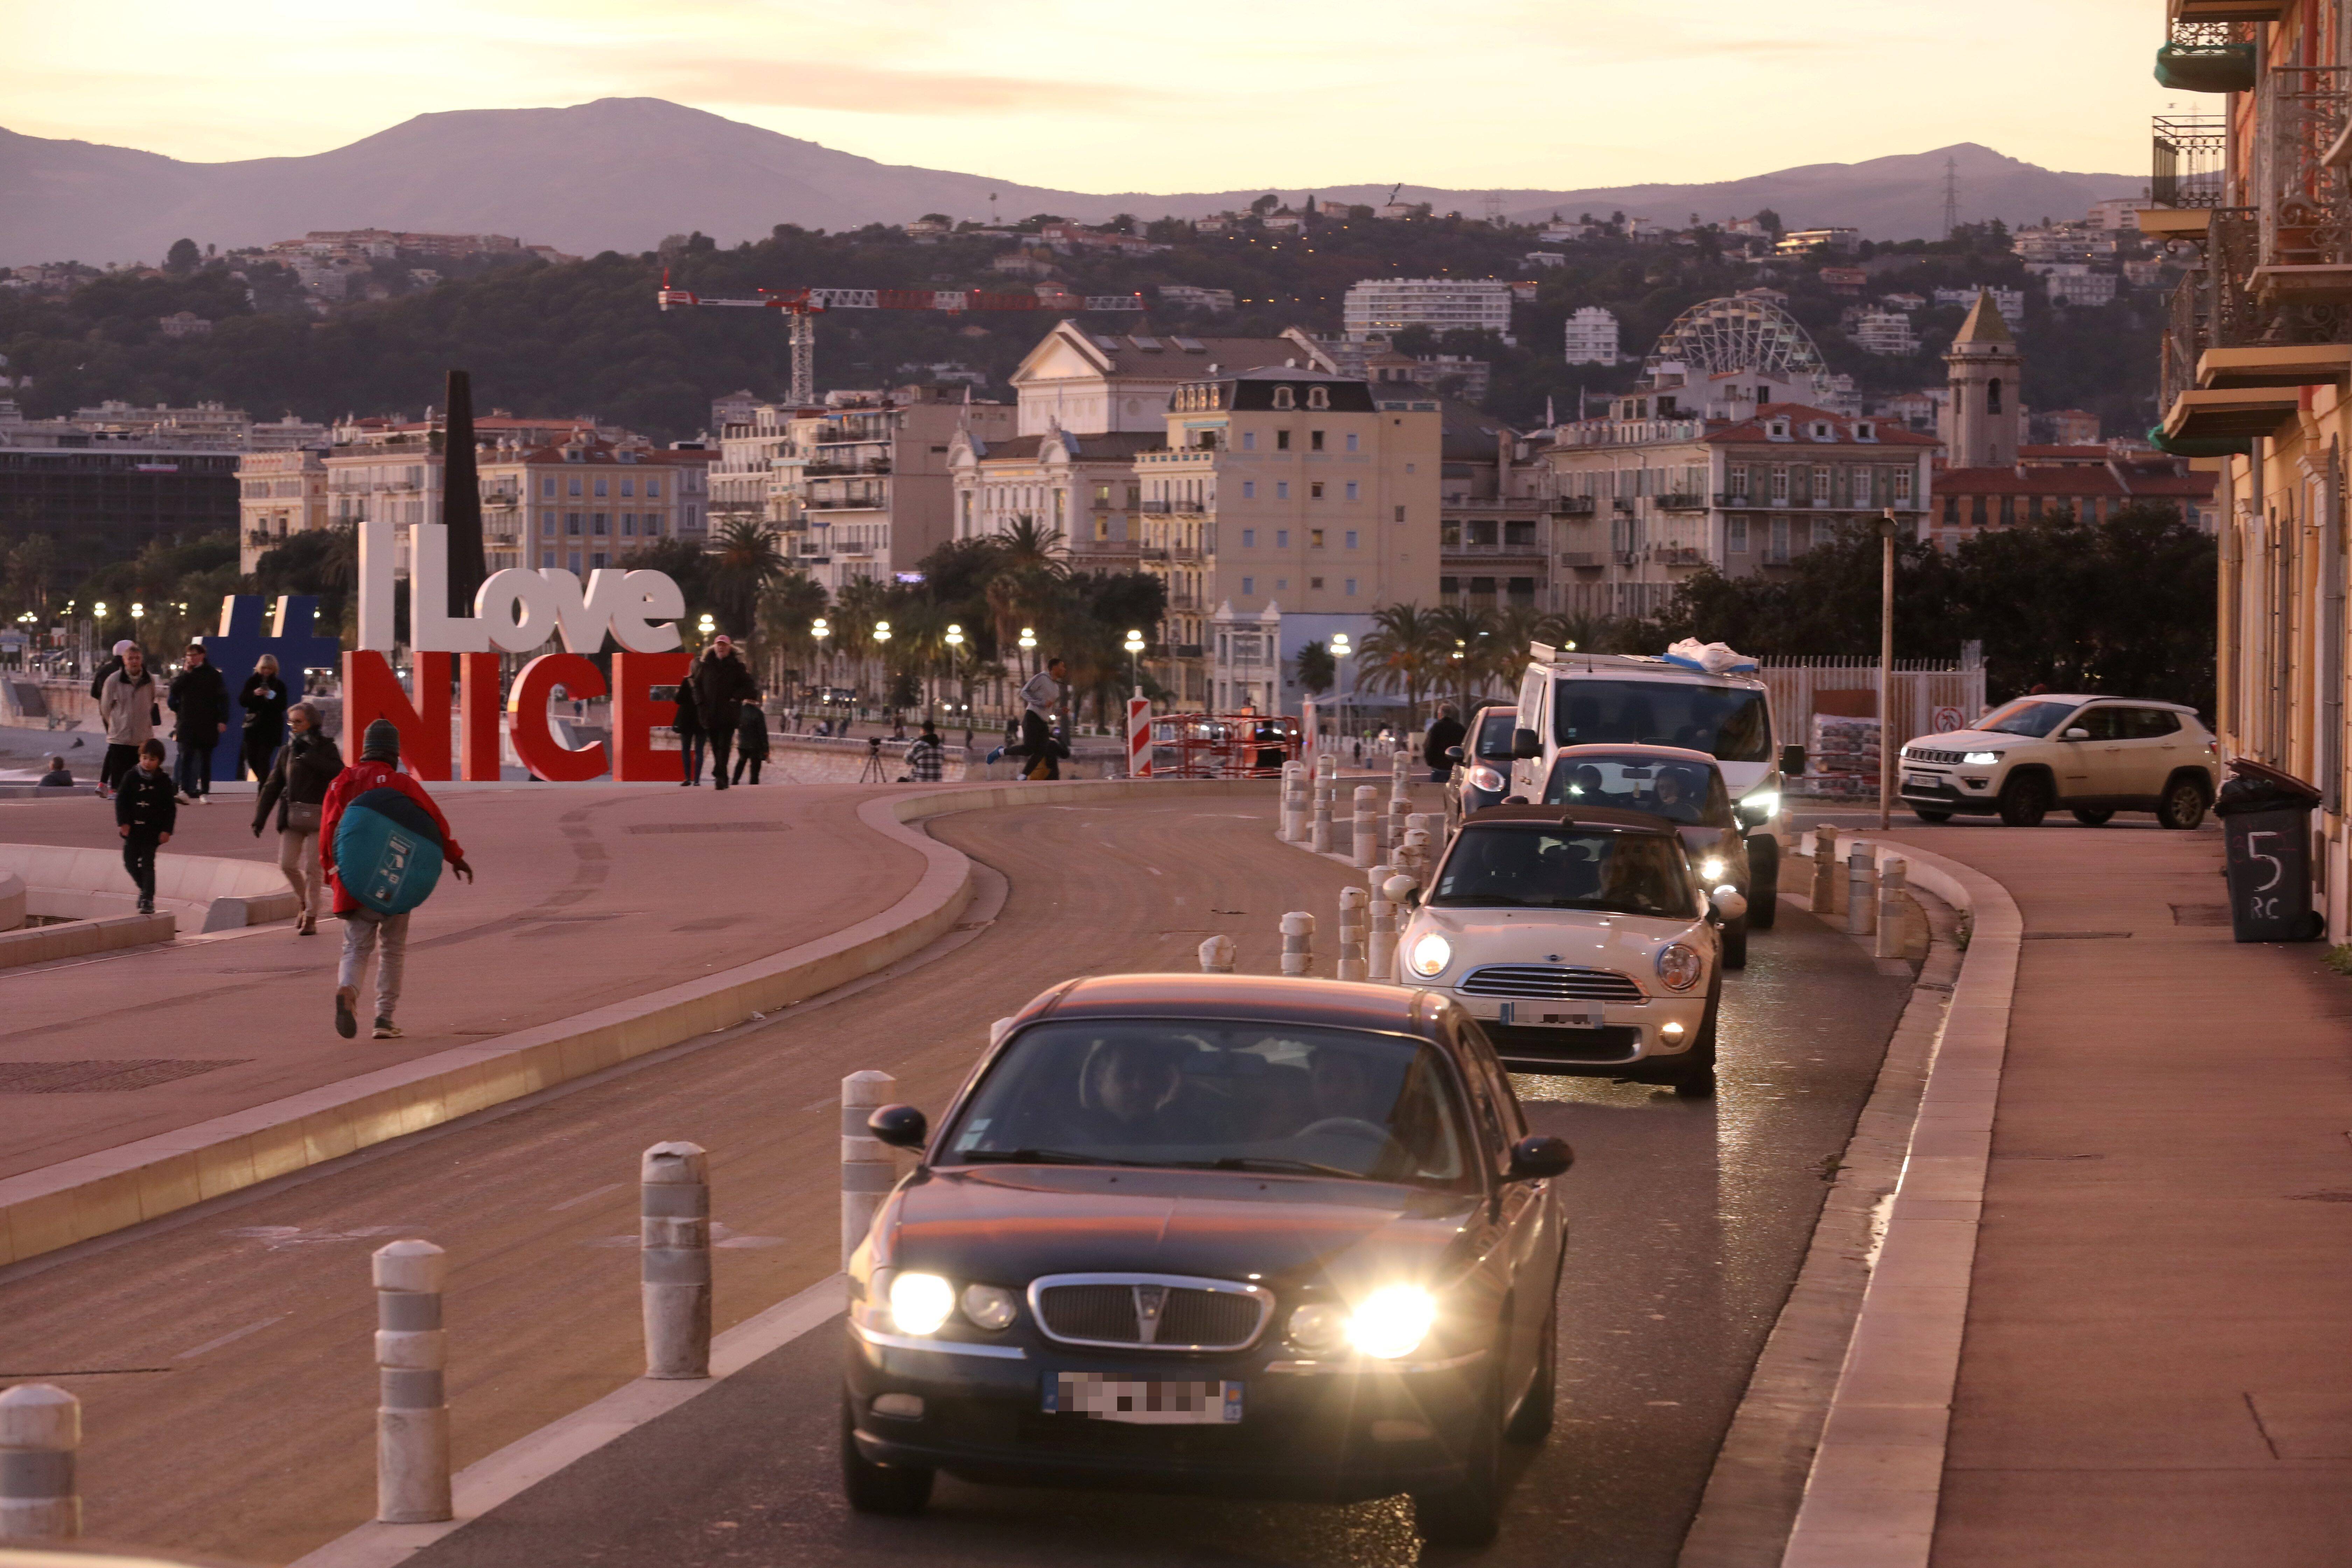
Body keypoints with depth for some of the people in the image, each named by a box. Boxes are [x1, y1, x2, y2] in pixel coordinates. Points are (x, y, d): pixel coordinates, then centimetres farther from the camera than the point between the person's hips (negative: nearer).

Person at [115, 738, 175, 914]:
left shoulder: (163, 781, -2)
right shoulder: (131, 777, 0)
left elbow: (170, 808, 1)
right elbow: (121, 800, 1)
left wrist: (167, 830, -6)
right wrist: (123, 822, -8)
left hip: (153, 831, -2)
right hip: (133, 829, 2)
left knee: (148, 864, -5)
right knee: (130, 862, 5)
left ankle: (148, 900, -2)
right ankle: (146, 889, 27)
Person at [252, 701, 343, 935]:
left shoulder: (325, 748, -2)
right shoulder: (287, 751, 10)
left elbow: (338, 772, -21)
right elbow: (272, 786, 13)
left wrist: (308, 756, -21)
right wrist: (260, 818, 8)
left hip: (319, 817, -4)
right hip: (292, 817, 4)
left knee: (312, 869, -4)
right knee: (287, 865, -1)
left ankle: (311, 918, 4)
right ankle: (305, 904, 24)